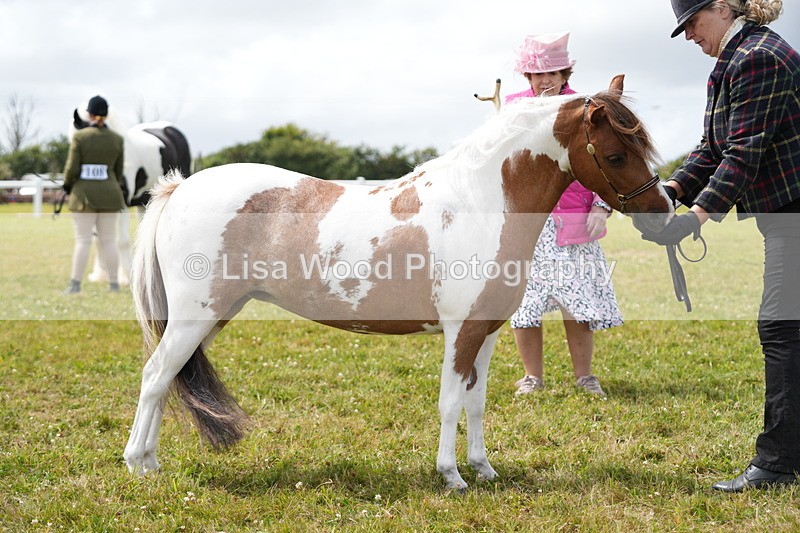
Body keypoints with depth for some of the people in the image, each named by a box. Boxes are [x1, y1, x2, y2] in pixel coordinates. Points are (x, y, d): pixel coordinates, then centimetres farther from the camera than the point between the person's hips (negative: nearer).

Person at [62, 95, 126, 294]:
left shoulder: (79, 137, -9)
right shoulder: (117, 139, 0)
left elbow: (72, 168, -10)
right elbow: (118, 171, 7)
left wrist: (67, 185, 9)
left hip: (84, 195, -2)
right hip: (108, 195, 2)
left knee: (82, 240, 0)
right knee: (108, 240, 6)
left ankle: (75, 284, -1)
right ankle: (114, 283, 6)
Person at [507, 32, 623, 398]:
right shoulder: (514, 105, 8)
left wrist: (601, 206, -8)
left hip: (574, 223, -1)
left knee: (578, 302, -1)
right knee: (522, 301, 1)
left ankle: (584, 377, 11)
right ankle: (533, 377, 14)